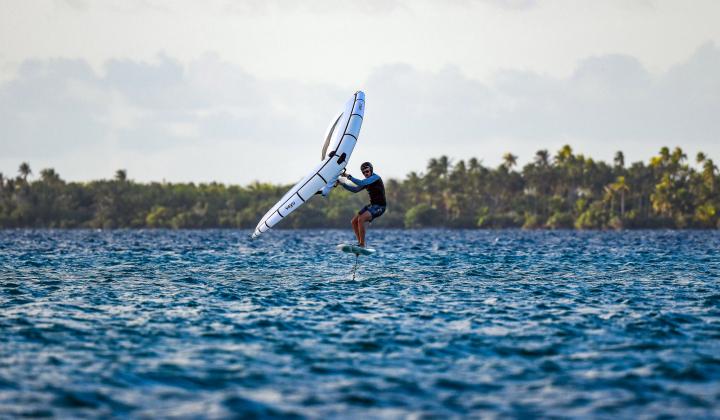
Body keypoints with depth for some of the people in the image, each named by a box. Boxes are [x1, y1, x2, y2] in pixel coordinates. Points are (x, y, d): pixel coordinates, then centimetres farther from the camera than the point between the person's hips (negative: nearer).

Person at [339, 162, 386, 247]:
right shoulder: (367, 181, 14)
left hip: (380, 206, -10)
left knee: (361, 219, -26)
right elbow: (356, 189, 19)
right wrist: (343, 184, 8)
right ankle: (360, 243, 10)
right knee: (354, 221, 4)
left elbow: (361, 183, -27)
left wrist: (349, 177, -23)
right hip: (372, 205, 10)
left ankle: (362, 245, -22)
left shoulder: (375, 177, -14)